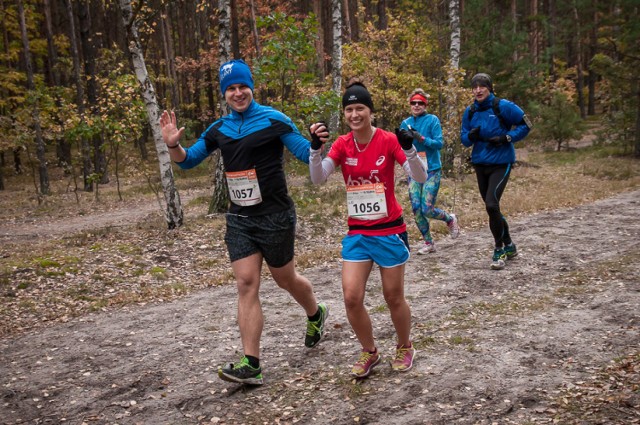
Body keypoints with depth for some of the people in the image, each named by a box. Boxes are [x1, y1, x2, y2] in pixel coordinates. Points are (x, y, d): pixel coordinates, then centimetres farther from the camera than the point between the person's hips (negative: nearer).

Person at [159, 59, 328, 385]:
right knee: (246, 284, -3)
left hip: (275, 216, -4)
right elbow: (188, 160, 14)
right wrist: (173, 144, -7)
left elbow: (306, 154, -8)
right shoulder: (219, 129, 8)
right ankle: (250, 364, -1)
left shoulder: (273, 120, -8)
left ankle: (316, 315, 44)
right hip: (239, 219, 4)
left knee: (285, 278, 12)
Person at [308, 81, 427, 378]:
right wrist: (315, 148, -27)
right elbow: (318, 179, -12)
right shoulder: (342, 145, -1)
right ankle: (369, 352, 20)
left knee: (393, 297, 8)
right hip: (357, 233, 3)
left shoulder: (388, 140, -10)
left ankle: (405, 347, 35)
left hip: (389, 231, -3)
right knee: (351, 297, -4)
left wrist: (408, 148, -32)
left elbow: (420, 178, -16)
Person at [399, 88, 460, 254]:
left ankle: (451, 219, 24)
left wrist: (421, 138, -24)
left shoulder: (432, 120, -4)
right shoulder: (406, 123, 8)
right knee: (416, 209, 0)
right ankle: (428, 243, 17)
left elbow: (439, 143, -11)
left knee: (427, 209, -8)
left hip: (432, 170, -4)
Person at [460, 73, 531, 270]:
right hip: (480, 164, 6)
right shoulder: (470, 112, 4)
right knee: (492, 208, 13)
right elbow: (463, 138, 9)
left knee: (491, 205, -18)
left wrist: (506, 138, -17)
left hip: (501, 163, -6)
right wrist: (470, 136, -14)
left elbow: (525, 125, -5)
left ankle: (499, 250, -1)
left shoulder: (503, 106, -11)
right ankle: (509, 246, 32)